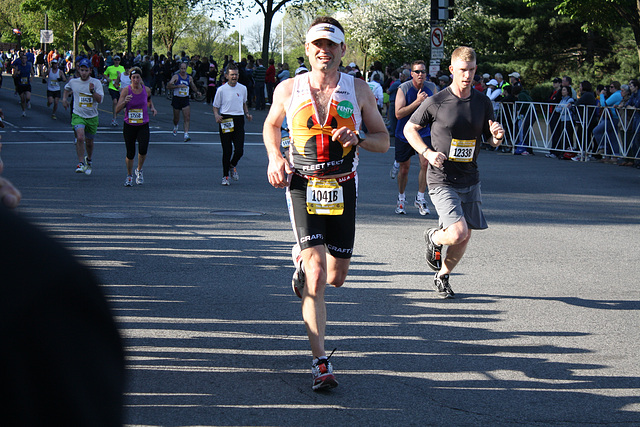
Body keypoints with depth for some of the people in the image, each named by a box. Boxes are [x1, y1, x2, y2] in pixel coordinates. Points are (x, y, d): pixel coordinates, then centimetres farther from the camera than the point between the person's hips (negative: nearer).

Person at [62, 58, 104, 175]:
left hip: (92, 117, 1)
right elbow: (67, 89, 25)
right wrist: (64, 98, 10)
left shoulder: (96, 82, -6)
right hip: (78, 116, -1)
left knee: (89, 142, 13)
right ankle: (81, 163, -18)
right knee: (80, 137, -24)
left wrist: (92, 91, -28)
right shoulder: (73, 82, 0)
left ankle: (89, 160, 42)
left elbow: (99, 100, -14)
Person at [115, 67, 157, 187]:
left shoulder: (146, 90, -1)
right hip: (129, 126, -1)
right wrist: (124, 102, -28)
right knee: (130, 154, 3)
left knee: (143, 150, -20)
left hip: (143, 126, 1)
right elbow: (117, 110, -11)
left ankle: (139, 170, 9)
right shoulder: (126, 91, -8)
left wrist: (152, 108, 2)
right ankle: (129, 176, 29)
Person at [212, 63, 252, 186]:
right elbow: (215, 107, 5)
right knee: (227, 151, -2)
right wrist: (217, 116, -15)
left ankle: (233, 166, 27)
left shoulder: (243, 88, 8)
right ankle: (225, 176, 13)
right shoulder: (221, 90, -2)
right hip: (225, 120, -2)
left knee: (239, 150, -6)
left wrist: (247, 114, 7)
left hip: (239, 120, 2)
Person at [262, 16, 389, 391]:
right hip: (303, 187, -2)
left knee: (336, 276, 10)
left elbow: (384, 140, 7)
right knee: (316, 275, -14)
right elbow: (271, 125, 19)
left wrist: (357, 139, -15)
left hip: (343, 187, 2)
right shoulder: (288, 90, 0)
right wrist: (275, 158, 0)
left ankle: (302, 262, 48)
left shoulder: (359, 91, 1)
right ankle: (321, 363, -11)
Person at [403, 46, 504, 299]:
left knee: (465, 237, 9)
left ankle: (442, 277, 32)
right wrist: (428, 152, -12)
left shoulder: (483, 103, 3)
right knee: (458, 233, -19)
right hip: (442, 180, -5)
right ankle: (433, 238, 15)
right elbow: (409, 128, 2)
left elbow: (491, 141, 12)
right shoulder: (436, 102, -9)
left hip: (470, 180, 5)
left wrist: (497, 136, -12)